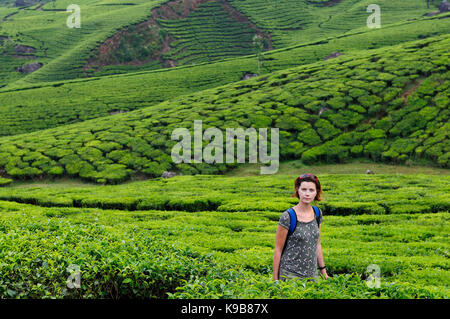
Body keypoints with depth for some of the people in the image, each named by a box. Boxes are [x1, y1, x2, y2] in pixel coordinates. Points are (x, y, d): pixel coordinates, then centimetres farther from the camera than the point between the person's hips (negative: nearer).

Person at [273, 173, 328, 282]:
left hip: (312, 275, 5)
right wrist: (275, 279, -8)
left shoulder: (317, 213, 4)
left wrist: (324, 271, 16)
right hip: (290, 275, -5)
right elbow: (278, 250, -9)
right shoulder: (287, 217, -13)